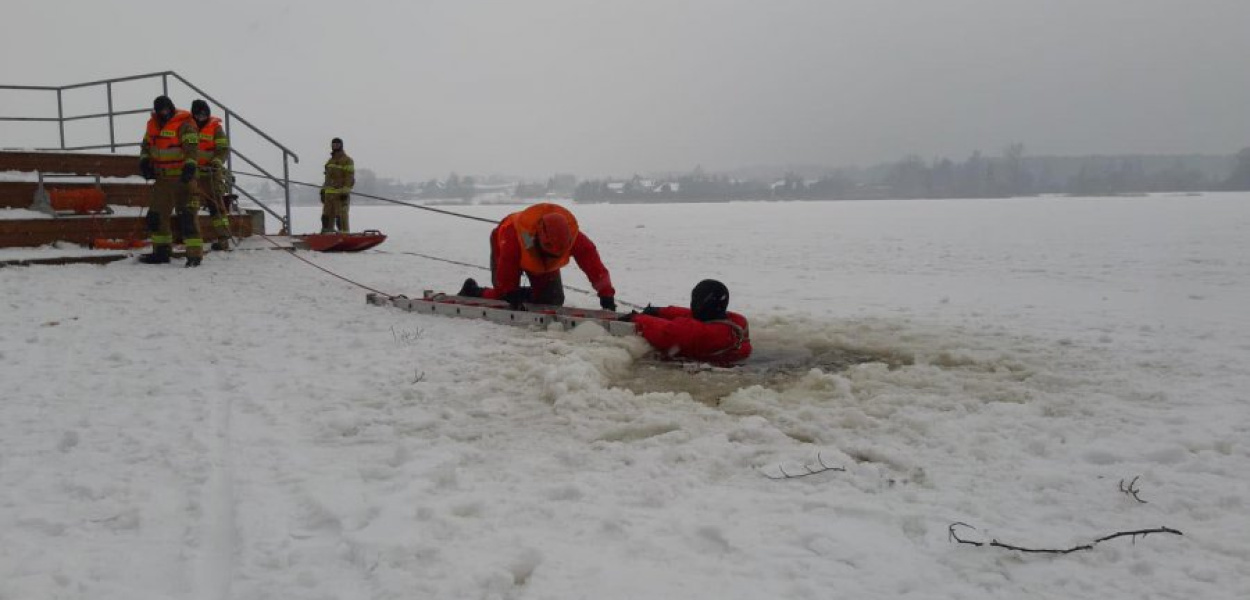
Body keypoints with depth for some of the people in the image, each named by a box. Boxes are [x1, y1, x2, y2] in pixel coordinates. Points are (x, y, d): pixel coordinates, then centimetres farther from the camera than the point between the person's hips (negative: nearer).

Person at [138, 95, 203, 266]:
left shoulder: (184, 124, -11)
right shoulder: (153, 124, 12)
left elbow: (192, 147, -22)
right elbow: (146, 145, 23)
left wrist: (190, 165, -37)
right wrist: (144, 161, 6)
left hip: (182, 178, -8)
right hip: (162, 178, 8)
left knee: (187, 217, -11)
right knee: (156, 215, 13)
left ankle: (194, 254, -8)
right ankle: (162, 251, 24)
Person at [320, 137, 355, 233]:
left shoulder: (347, 160, -3)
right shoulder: (330, 161, 22)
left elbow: (350, 178, -11)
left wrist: (345, 192, -18)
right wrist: (323, 190, 19)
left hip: (341, 194, -8)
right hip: (328, 193, 8)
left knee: (341, 216, -10)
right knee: (326, 216, 8)